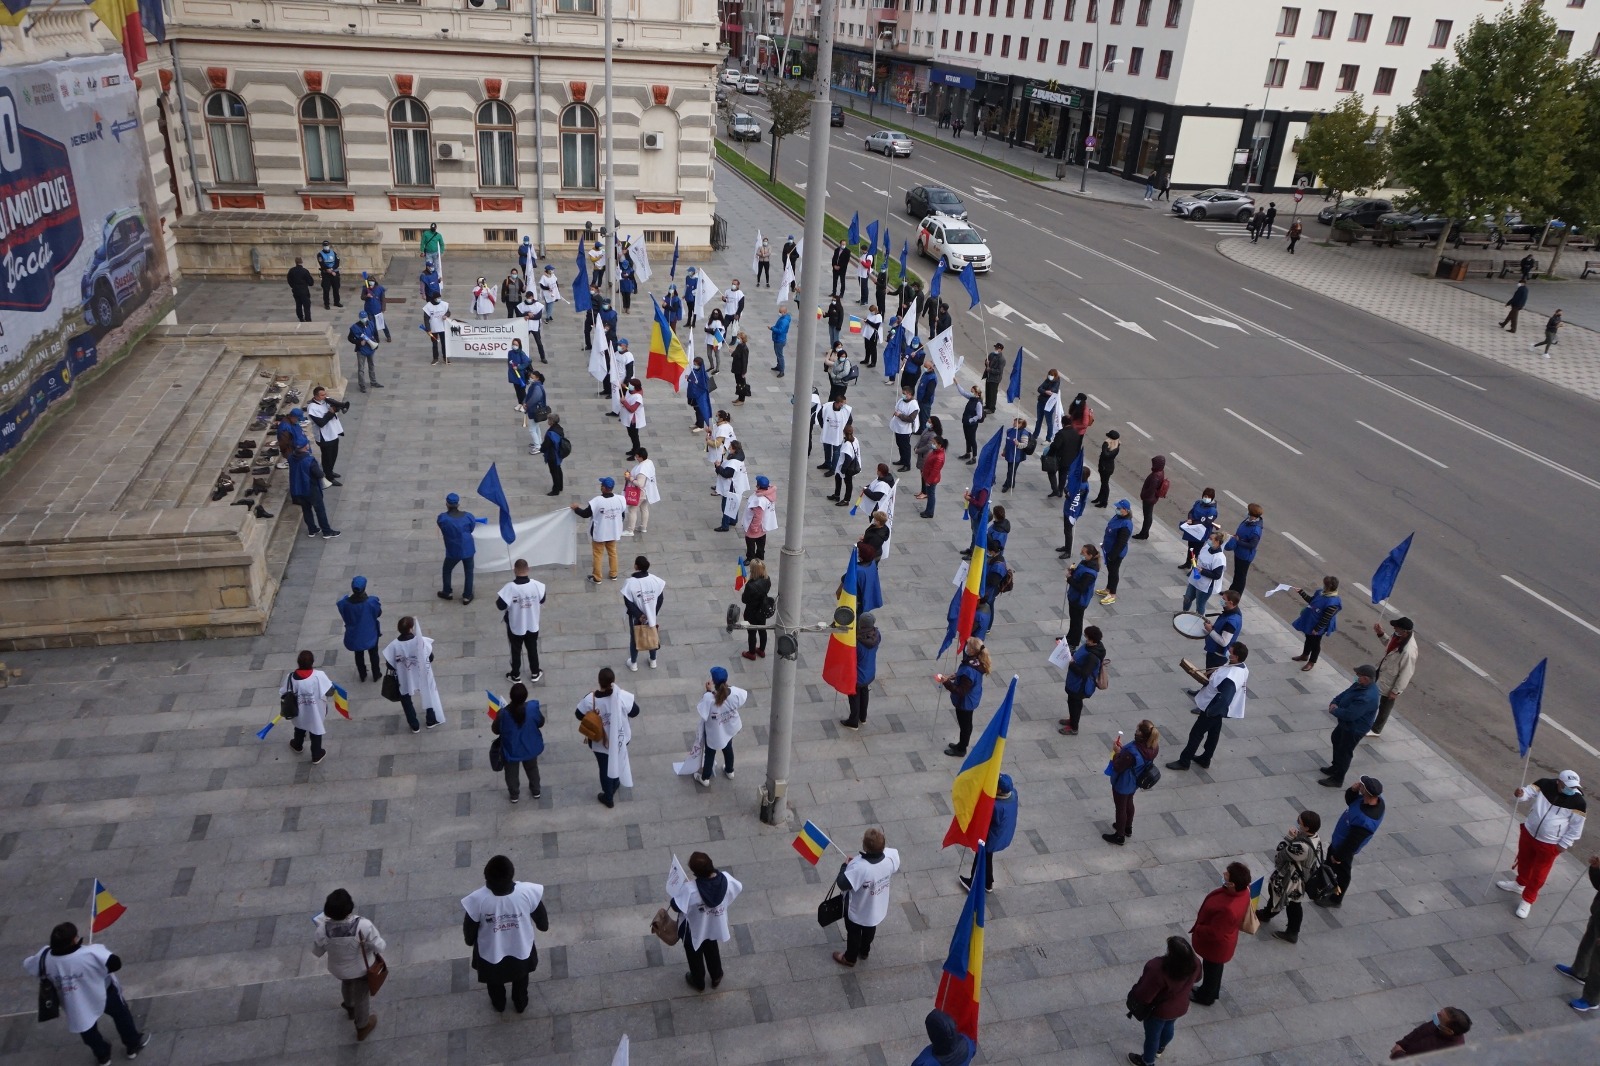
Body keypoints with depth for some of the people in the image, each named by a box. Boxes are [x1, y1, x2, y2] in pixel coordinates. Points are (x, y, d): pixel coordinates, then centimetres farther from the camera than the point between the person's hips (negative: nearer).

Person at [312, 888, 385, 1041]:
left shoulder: (324, 928, -31)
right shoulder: (363, 926, -38)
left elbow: (316, 951, -11)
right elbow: (380, 947, -27)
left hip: (338, 968, 3)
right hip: (360, 968, -3)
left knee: (346, 984, 38)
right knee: (361, 996, 25)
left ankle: (349, 1008, 66)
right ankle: (362, 1028, 49)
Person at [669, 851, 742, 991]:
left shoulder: (690, 889, -42)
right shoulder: (726, 879, -30)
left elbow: (676, 906, -27)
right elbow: (738, 888, -7)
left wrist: (681, 889, -8)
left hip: (694, 931, -3)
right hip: (714, 926, 3)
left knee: (695, 955, 29)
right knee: (712, 950, 35)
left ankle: (698, 982, 53)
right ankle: (716, 977, 57)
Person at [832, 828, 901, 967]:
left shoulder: (859, 867, -44)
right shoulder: (891, 856, -28)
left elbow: (842, 884, -36)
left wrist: (845, 866, -17)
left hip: (858, 911, -5)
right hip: (877, 909, 5)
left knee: (854, 933, 26)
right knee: (870, 929, 34)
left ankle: (850, 958, 53)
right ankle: (864, 952, 61)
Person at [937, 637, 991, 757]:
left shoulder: (969, 671, -40)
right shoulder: (977, 662, -12)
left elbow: (961, 691, -31)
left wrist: (946, 682, -29)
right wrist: (955, 676, -1)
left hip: (965, 702, -8)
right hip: (970, 700, 8)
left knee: (964, 725, 14)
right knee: (966, 724, 27)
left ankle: (961, 750, 36)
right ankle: (961, 744, 48)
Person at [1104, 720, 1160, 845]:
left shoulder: (1132, 753, -42)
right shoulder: (1153, 747, -19)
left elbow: (1117, 767, -27)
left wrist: (1117, 752, -15)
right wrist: (1123, 749, -6)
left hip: (1123, 784, -7)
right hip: (1134, 782, 7)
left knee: (1121, 807, 17)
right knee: (1129, 802, 31)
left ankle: (1120, 836, 37)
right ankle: (1128, 828, 54)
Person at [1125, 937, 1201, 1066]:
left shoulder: (1158, 969, -43)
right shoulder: (1194, 962, -25)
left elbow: (1143, 997, -32)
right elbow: (1197, 978, 0)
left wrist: (1132, 997, -11)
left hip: (1159, 1010, -5)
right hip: (1180, 1007, 5)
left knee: (1152, 1035, 23)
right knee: (1168, 1026, 34)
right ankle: (1159, 1049, 62)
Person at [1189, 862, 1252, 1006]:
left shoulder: (1228, 909, -46)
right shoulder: (1242, 891, -20)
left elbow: (1214, 933, -32)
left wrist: (1198, 929, -14)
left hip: (1216, 945, -7)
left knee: (1211, 969, 21)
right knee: (1214, 968, 31)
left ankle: (1206, 997, 47)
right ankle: (1210, 990, 55)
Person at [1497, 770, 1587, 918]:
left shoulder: (1578, 803, -21)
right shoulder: (1545, 784, -15)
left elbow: (1576, 828, -11)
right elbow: (1529, 791, -12)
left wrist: (1562, 845, -9)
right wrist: (1521, 793, -37)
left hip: (1549, 844, -3)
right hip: (1528, 832, 3)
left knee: (1538, 874, 9)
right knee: (1524, 860, 27)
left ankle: (1527, 901, 29)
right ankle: (1520, 883, 54)